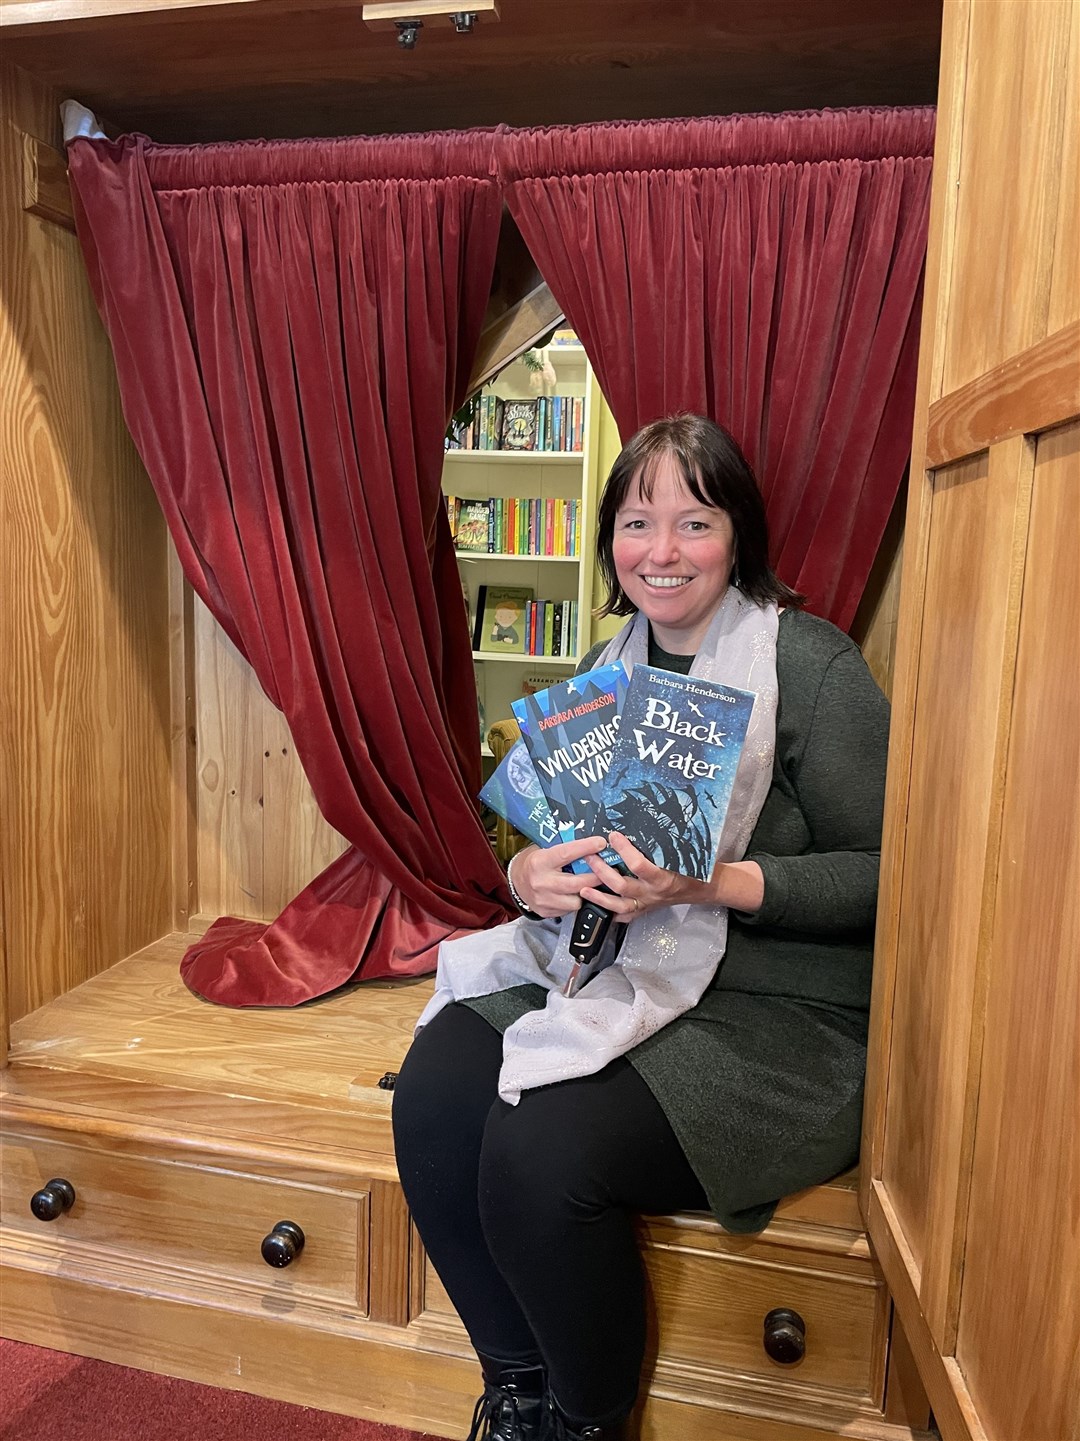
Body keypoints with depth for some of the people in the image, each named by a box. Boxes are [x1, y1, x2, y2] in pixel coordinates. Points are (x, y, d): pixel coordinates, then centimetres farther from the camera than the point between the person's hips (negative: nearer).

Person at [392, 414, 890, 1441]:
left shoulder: (809, 663, -10)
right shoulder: (606, 670, 9)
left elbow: (884, 873, -12)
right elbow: (555, 839, 14)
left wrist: (716, 882, -25)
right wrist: (531, 876, -10)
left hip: (780, 1010, -6)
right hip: (616, 972, 6)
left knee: (542, 1147, -25)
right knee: (433, 1094, -16)